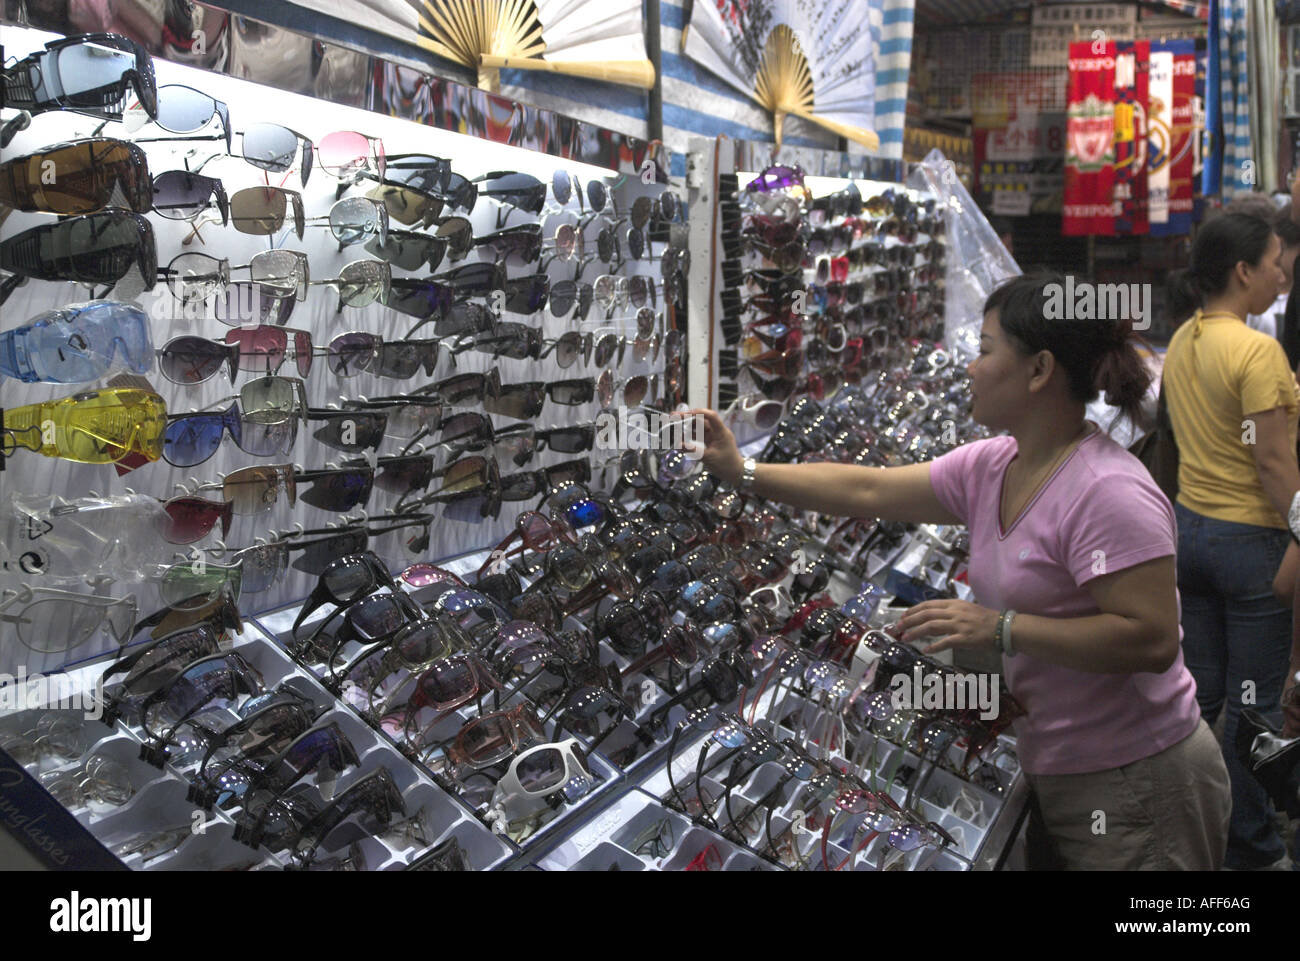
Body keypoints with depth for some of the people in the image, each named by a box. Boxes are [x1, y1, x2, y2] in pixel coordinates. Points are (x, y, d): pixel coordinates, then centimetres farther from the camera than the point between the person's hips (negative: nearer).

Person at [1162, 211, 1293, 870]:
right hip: (1252, 542, -8)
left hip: (1191, 528, 8)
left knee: (1199, 691, 18)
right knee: (1252, 706, 7)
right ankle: (1249, 846, 21)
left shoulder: (1182, 342, 5)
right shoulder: (1257, 352, -19)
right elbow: (1274, 463, -20)